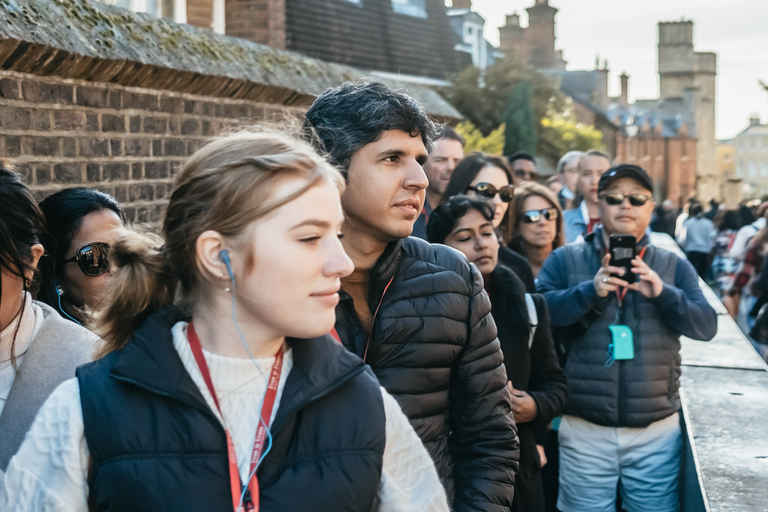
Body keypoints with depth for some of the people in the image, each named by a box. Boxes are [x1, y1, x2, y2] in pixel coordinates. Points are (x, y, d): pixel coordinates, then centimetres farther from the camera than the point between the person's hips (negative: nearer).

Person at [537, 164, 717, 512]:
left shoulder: (674, 267, 11)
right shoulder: (565, 260, 5)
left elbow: (706, 325, 0)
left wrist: (663, 293, -17)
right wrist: (590, 291, -22)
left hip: (657, 431, 2)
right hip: (585, 430, -1)